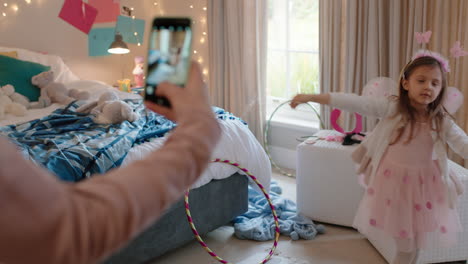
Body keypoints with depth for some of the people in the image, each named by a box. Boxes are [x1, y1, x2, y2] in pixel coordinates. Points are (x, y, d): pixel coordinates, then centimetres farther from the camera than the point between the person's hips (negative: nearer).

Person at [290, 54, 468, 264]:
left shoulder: (442, 121, -4)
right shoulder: (392, 106, -11)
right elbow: (355, 103, -16)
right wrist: (312, 97, -20)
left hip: (422, 187, 2)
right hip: (393, 183, -2)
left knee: (414, 243, 12)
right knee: (405, 244, 7)